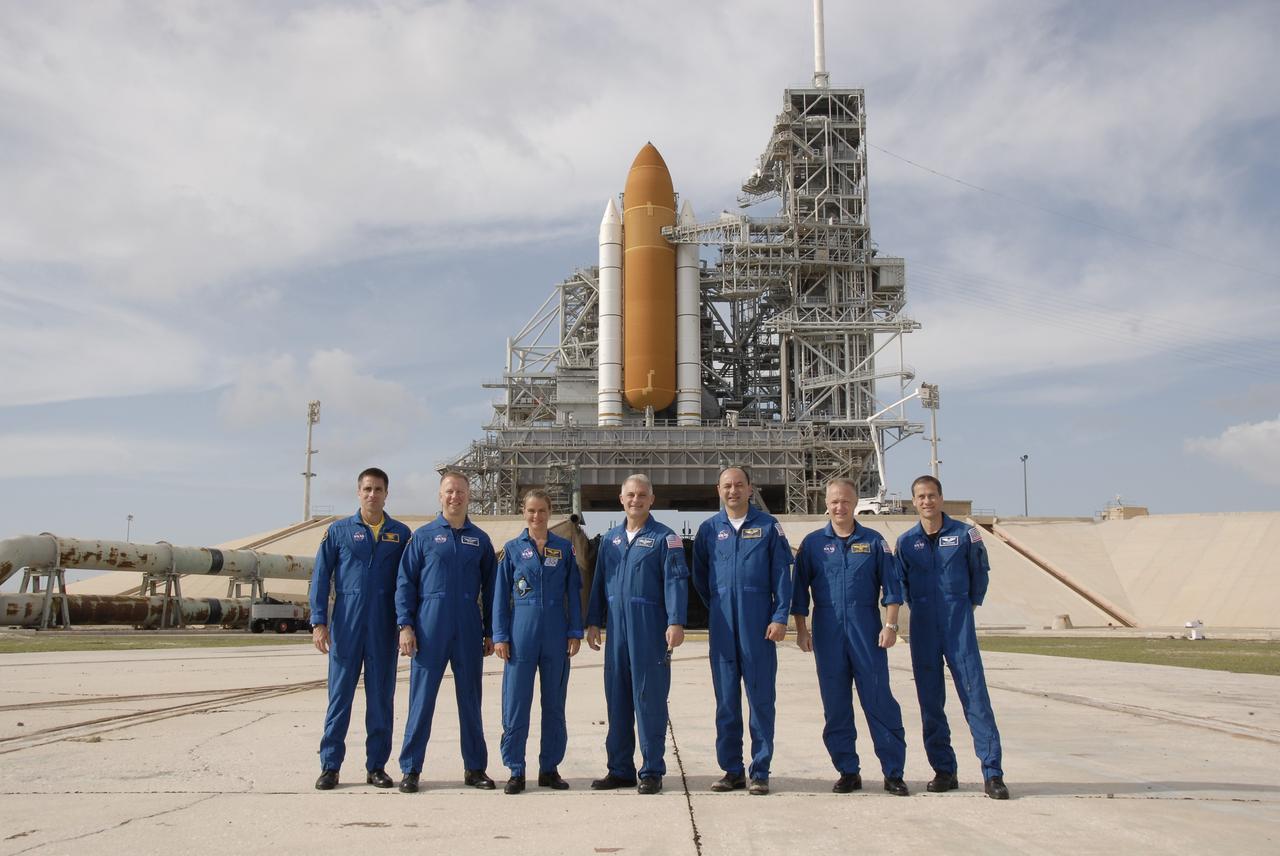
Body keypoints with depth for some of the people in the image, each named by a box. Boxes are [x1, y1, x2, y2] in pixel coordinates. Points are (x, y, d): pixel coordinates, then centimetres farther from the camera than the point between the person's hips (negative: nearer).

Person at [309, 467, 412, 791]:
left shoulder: (401, 534, 7)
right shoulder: (338, 531, 5)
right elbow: (320, 578, 3)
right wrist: (318, 622, -5)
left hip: (384, 629, 1)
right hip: (346, 627, -1)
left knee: (381, 697, 5)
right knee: (339, 695, 2)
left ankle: (376, 766, 15)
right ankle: (330, 766, 11)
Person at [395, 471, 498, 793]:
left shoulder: (480, 540, 11)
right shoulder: (423, 536, 5)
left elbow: (489, 588, 12)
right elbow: (405, 583, 2)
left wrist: (490, 632, 8)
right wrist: (405, 625, -7)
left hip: (469, 630, 2)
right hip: (430, 627, -2)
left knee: (470, 699, 8)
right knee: (421, 698, 0)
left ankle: (475, 768, 17)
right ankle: (410, 768, 10)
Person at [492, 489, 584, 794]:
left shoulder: (564, 548, 6)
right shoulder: (512, 548, 4)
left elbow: (574, 592, 7)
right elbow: (501, 594, 4)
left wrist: (575, 632, 0)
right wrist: (500, 636, -2)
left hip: (556, 633, 1)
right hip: (522, 630, -1)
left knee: (554, 703, 7)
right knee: (516, 703, -1)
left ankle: (549, 768, 18)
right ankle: (516, 771, 9)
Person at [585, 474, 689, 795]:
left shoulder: (665, 537, -2)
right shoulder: (610, 539, 15)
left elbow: (675, 582, -9)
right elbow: (599, 582, 17)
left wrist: (676, 622, -19)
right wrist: (593, 622, 12)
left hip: (651, 630, -5)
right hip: (617, 630, 5)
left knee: (649, 700, -1)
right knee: (616, 700, 9)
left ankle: (652, 771, 8)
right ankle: (620, 770, 19)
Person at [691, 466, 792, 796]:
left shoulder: (768, 526, 3)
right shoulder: (709, 529, 9)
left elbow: (782, 573, -1)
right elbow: (699, 576, 20)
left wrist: (780, 617, -8)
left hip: (759, 624, -2)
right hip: (722, 625, 2)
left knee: (761, 697, 1)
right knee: (726, 700, 7)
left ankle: (760, 772, 9)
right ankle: (732, 770, 16)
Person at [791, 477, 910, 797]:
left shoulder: (873, 541, 7)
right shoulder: (813, 543, 7)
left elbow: (891, 586, 6)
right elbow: (799, 589, 8)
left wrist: (891, 625, -3)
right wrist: (801, 629, 1)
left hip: (867, 630, -1)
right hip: (828, 632, 1)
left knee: (880, 700, -1)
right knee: (835, 705, 5)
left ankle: (893, 772, 8)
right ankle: (848, 771, 15)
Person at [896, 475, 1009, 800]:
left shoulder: (965, 533, 0)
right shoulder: (906, 541, 5)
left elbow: (980, 572, 12)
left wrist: (971, 604, 13)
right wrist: (918, 608, 11)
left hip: (959, 626, -2)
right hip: (923, 629, 2)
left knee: (975, 694, -7)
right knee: (930, 700, 5)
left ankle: (992, 773, -5)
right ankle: (944, 770, 15)